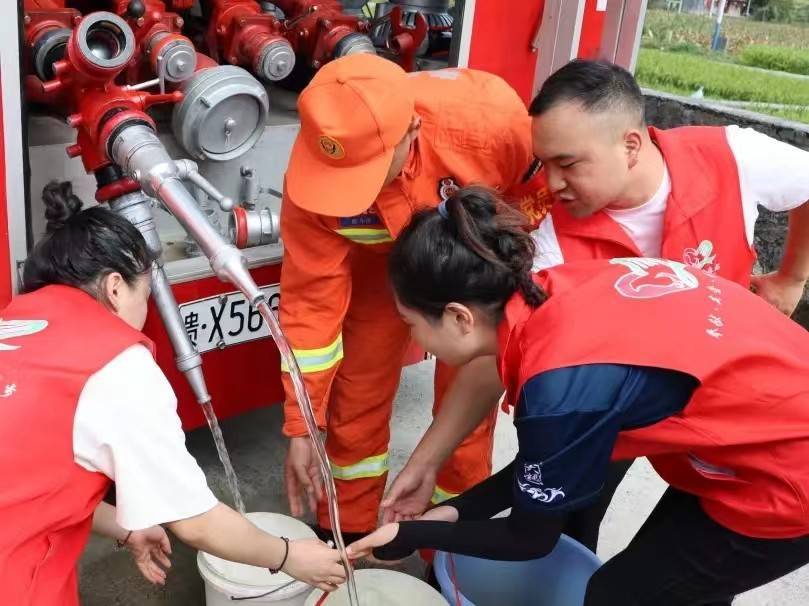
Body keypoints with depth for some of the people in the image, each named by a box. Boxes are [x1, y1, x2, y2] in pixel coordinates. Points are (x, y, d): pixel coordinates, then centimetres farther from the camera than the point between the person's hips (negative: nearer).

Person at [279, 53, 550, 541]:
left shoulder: (488, 118, -40)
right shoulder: (314, 172, -33)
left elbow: (543, 188, -17)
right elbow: (311, 300, -23)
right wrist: (302, 427, -19)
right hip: (381, 260, 2)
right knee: (355, 397, 3)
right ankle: (344, 534, 29)